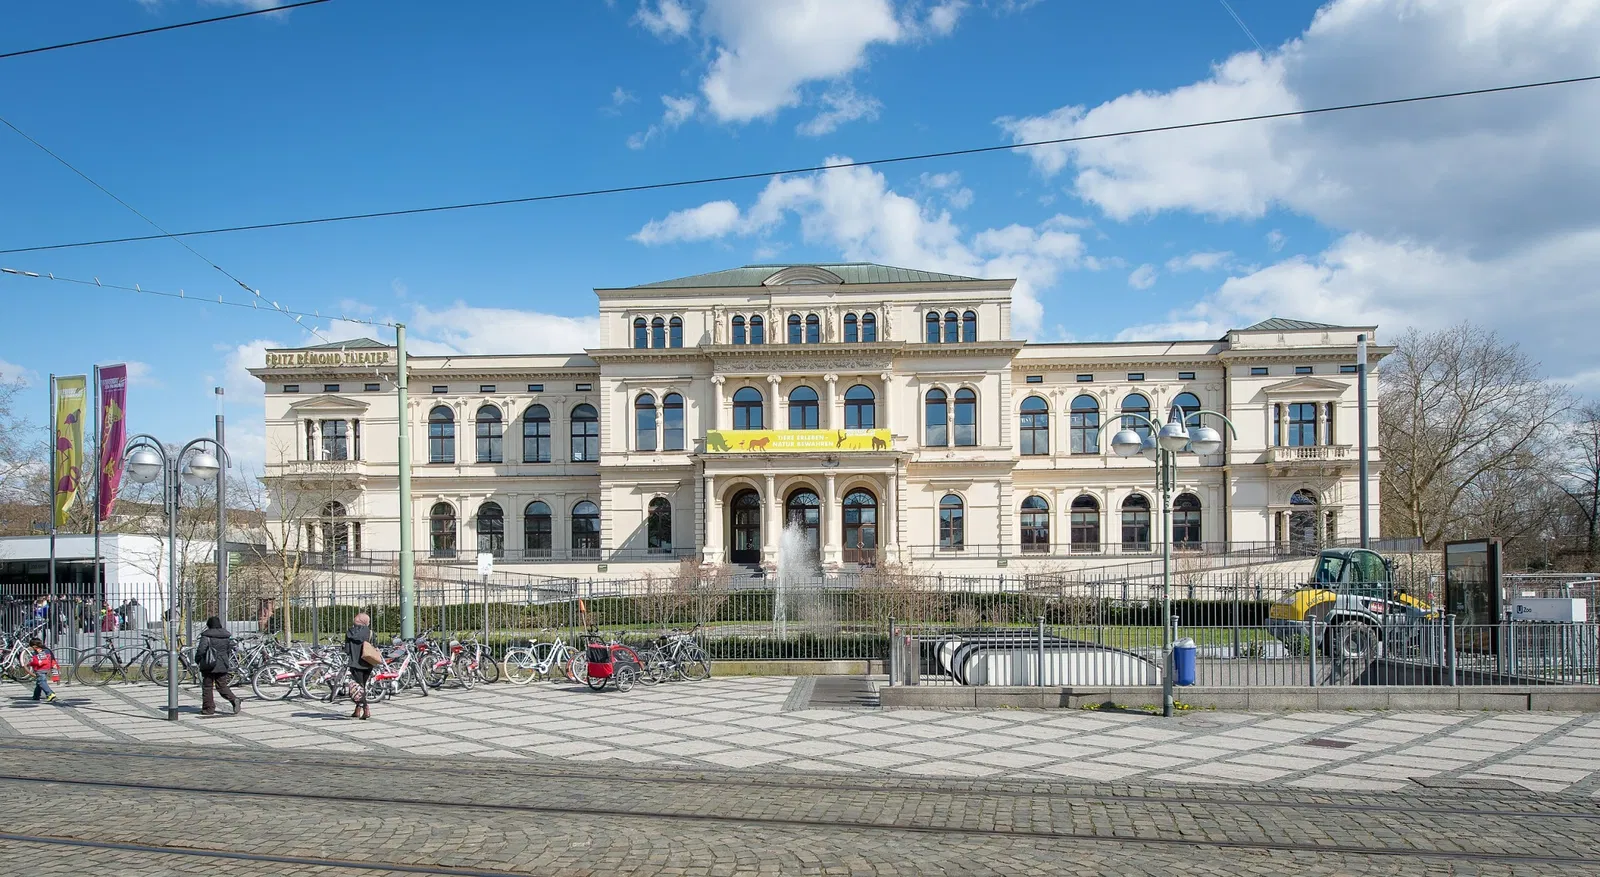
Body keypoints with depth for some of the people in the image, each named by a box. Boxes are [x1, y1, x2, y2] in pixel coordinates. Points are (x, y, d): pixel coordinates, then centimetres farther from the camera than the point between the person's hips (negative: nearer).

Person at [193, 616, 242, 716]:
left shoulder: (206, 636, -11)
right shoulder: (226, 636, 7)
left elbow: (201, 650, -15)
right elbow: (230, 650, 13)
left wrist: (197, 660, 1)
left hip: (209, 666, -5)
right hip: (223, 666, 5)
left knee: (207, 687, 6)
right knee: (222, 686, 10)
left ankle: (208, 708, 9)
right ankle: (234, 700, -11)